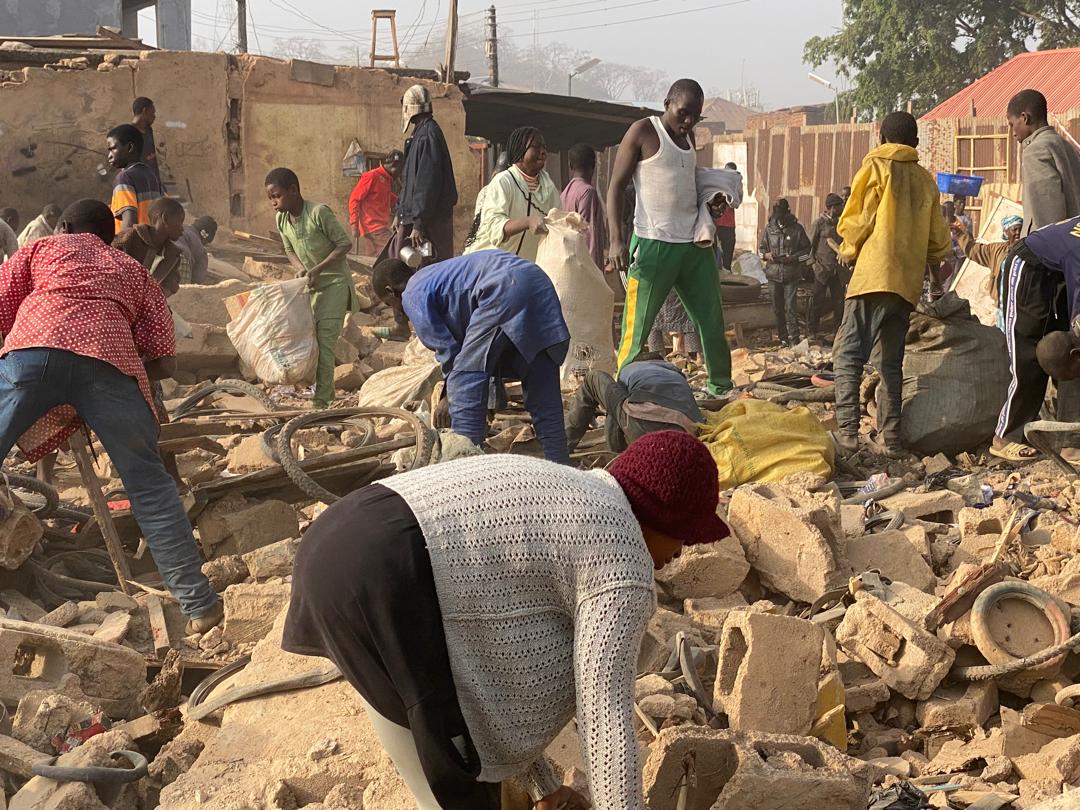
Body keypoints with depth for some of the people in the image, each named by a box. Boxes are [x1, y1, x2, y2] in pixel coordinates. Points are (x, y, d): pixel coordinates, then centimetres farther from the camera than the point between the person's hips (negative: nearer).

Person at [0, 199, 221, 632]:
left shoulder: (43, 247, 33)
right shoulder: (135, 272, 34)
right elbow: (164, 362, 21)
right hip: (110, 359, 1)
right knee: (148, 484, 10)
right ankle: (199, 604, 7)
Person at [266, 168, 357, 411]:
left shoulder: (319, 213, -22)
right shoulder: (282, 220, -1)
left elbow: (344, 244, -17)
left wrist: (318, 269, -22)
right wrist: (301, 269, -7)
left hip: (334, 283, -7)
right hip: (310, 284, 7)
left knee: (324, 342, -11)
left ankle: (322, 400, -8)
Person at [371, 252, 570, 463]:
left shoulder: (412, 296, 9)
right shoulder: (436, 276, 36)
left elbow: (447, 348, 6)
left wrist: (449, 399, 19)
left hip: (504, 289, -9)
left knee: (464, 384, -2)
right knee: (543, 389, 13)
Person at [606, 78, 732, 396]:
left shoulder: (688, 136, 16)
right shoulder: (643, 132, -5)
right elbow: (616, 186, -8)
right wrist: (616, 239, -18)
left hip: (694, 244, 7)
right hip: (653, 245, -7)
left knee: (712, 321, 12)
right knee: (637, 327, -7)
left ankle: (721, 387, 24)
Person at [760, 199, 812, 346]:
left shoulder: (797, 229, 0)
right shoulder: (769, 229, 7)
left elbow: (806, 249, 5)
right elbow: (761, 248, 15)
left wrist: (793, 258, -11)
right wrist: (767, 255, -7)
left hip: (791, 273, -3)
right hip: (774, 273, 3)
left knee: (791, 307, -9)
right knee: (777, 308, 8)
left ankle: (794, 339, -8)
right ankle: (783, 337, 19)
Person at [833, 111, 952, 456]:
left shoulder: (875, 168, 1)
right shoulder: (926, 180, 15)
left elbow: (855, 221, -4)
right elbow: (938, 238, 19)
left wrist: (849, 253, 14)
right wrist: (936, 263, 38)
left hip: (874, 275, -5)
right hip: (909, 282, 5)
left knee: (848, 353, -8)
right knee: (892, 360, 12)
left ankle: (848, 429, -21)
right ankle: (891, 436, 6)